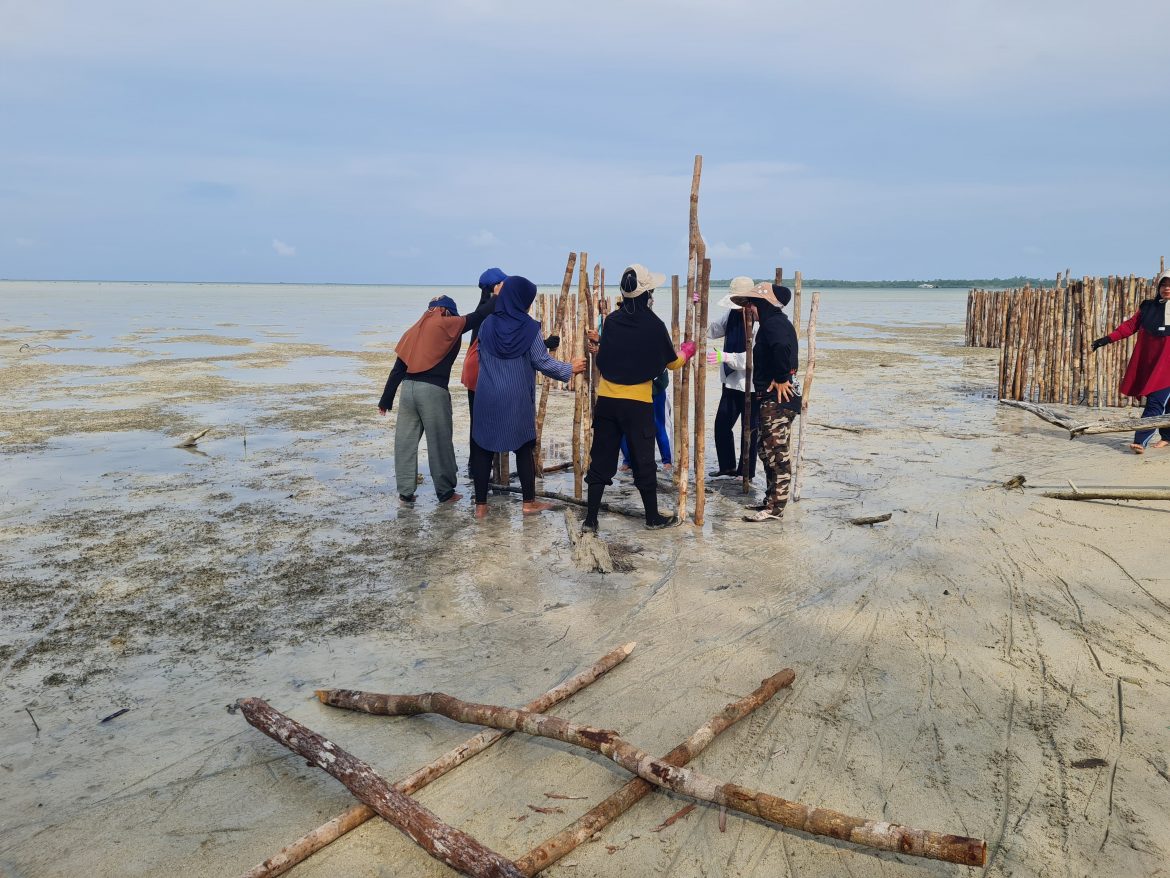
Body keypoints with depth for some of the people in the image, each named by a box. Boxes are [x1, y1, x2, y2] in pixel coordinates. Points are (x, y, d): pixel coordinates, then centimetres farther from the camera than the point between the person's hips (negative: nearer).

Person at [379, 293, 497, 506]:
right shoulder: (448, 325, 2)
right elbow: (478, 316, 3)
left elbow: (398, 369, 15)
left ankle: (405, 493, 11)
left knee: (405, 442, 9)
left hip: (408, 388, 5)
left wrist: (386, 400, 17)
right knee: (440, 442, 5)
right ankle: (445, 492, 14)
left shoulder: (415, 330, 18)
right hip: (433, 390, -5)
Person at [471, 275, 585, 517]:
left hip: (487, 397, 2)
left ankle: (480, 505, 10)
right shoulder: (529, 327, -8)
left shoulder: (487, 324, 2)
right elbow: (543, 362, -5)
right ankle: (529, 502, 18)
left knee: (483, 449, 7)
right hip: (517, 399, -2)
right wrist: (570, 369, 10)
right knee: (523, 449, 11)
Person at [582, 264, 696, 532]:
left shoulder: (611, 320, 2)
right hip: (638, 402, -3)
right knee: (643, 461, 9)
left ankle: (590, 519, 10)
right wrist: (687, 352, 25)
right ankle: (653, 517, 22)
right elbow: (672, 362, 5)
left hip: (607, 399, 3)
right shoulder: (654, 324, -9)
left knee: (601, 460, 8)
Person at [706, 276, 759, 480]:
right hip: (731, 382, 8)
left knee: (749, 430, 7)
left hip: (751, 385, -8)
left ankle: (746, 472, 21)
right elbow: (711, 330, 13)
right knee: (721, 424, 14)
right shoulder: (732, 314, 4)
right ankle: (728, 467, 29)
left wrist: (726, 357, -31)